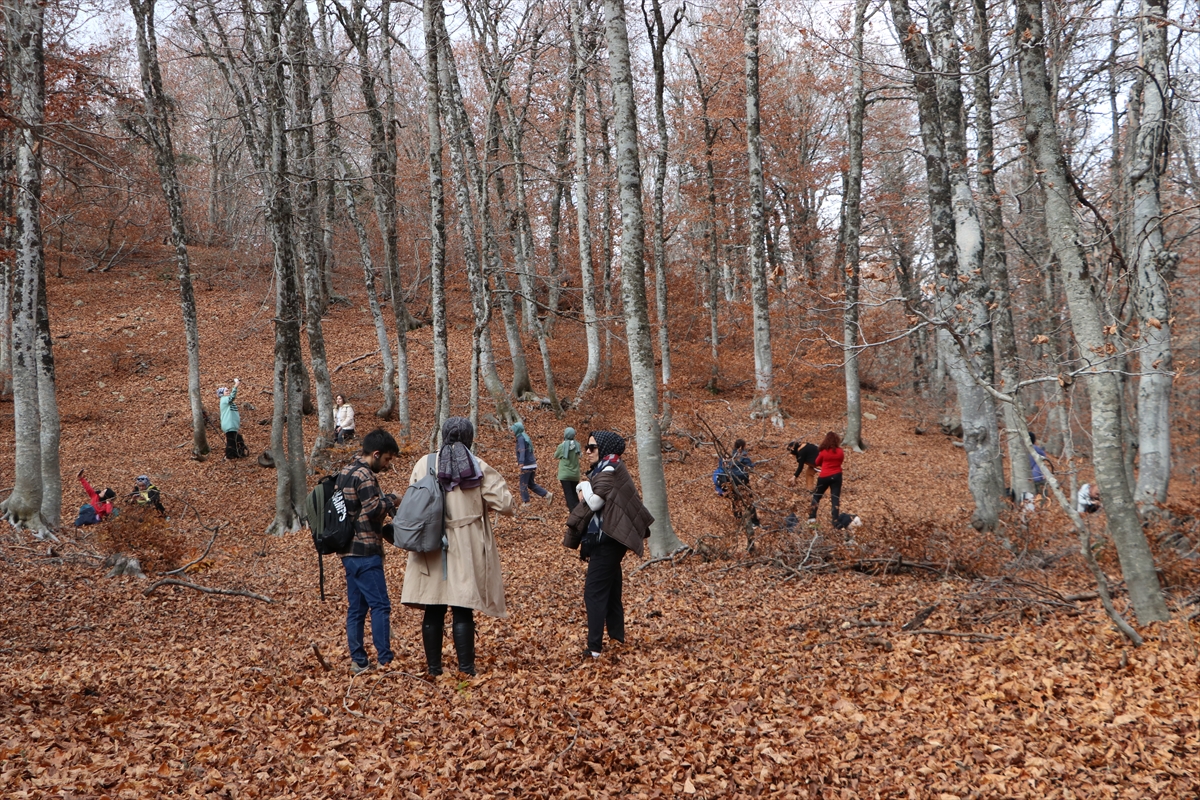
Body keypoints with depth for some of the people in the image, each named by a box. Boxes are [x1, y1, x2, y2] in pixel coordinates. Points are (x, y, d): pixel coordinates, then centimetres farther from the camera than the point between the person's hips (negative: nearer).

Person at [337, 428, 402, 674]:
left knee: (356, 607, 10)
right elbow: (373, 509, -23)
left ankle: (358, 661, 13)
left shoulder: (346, 471, 16)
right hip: (365, 551, -10)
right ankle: (385, 661, -6)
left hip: (350, 550, 10)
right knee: (380, 605, -6)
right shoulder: (364, 475, -15)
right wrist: (391, 500, -6)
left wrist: (384, 502, 11)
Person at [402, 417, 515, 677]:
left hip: (431, 551, 2)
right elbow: (505, 505, -9)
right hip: (467, 551, -2)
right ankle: (466, 669, 5)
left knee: (433, 612, 11)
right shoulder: (479, 467, -6)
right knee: (463, 612, 3)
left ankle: (433, 668, 18)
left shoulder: (424, 464, -1)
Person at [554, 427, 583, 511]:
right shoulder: (577, 445, -2)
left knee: (568, 495, -4)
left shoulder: (562, 446, -10)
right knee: (575, 495, 16)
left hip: (564, 474, -4)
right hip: (575, 474, 4)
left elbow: (556, 456, 7)